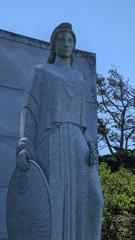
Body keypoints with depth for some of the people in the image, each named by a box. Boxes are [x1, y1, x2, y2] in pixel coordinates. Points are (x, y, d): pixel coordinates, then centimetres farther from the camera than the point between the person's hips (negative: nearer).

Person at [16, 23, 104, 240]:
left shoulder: (78, 77, 27)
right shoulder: (39, 72, 12)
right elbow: (29, 109, 1)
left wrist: (90, 148, 4)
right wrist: (24, 145, -15)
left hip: (74, 144, 5)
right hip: (49, 142, -5)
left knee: (90, 200, -10)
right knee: (49, 204, -12)